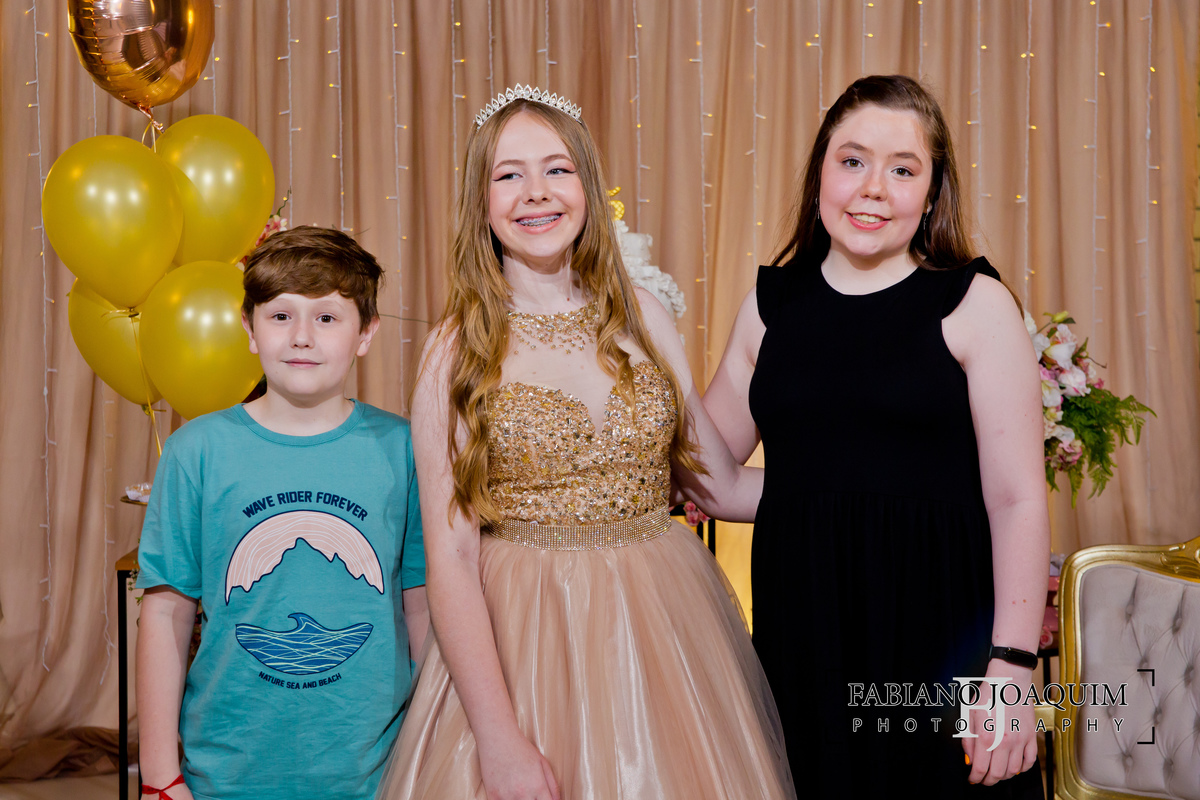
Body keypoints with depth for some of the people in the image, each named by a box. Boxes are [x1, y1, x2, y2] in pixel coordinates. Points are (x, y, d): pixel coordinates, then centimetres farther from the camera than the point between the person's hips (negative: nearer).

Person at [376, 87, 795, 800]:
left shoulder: (642, 316, 2)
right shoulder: (458, 351, -7)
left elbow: (724, 485, 7)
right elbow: (450, 557, -10)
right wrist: (498, 737, -16)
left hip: (665, 626, 3)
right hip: (523, 640, -3)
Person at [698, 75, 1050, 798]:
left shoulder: (973, 304, -5)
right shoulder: (774, 301, 6)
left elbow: (1018, 499, -8)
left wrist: (1012, 665, -13)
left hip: (936, 628, -3)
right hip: (799, 627, 3)